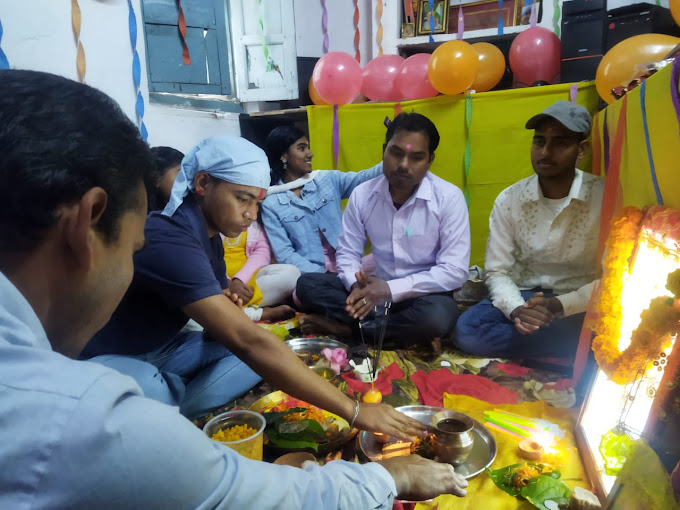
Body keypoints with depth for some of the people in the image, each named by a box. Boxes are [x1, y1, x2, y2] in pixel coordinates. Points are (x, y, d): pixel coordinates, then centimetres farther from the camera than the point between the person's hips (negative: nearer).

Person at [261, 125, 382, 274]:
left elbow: (364, 178, -6)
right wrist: (322, 275, -18)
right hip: (313, 273, -3)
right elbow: (284, 255, -6)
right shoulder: (271, 204, 1)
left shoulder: (328, 179, 10)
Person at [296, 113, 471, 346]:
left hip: (423, 294, -3)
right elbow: (347, 253, 2)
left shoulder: (449, 197, -14)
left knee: (437, 316, -38)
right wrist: (357, 285, -22)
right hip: (376, 290, 3)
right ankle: (399, 329, -19)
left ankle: (346, 327, -17)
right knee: (307, 284, -13)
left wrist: (391, 289, -25)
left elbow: (455, 270, -17)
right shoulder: (362, 194, -3)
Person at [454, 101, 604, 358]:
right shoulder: (508, 200, -4)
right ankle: (562, 348, -12)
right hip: (523, 297, 3)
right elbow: (497, 271, -4)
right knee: (467, 329, -25)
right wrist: (516, 309, -25)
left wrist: (560, 305, -26)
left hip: (581, 306, -2)